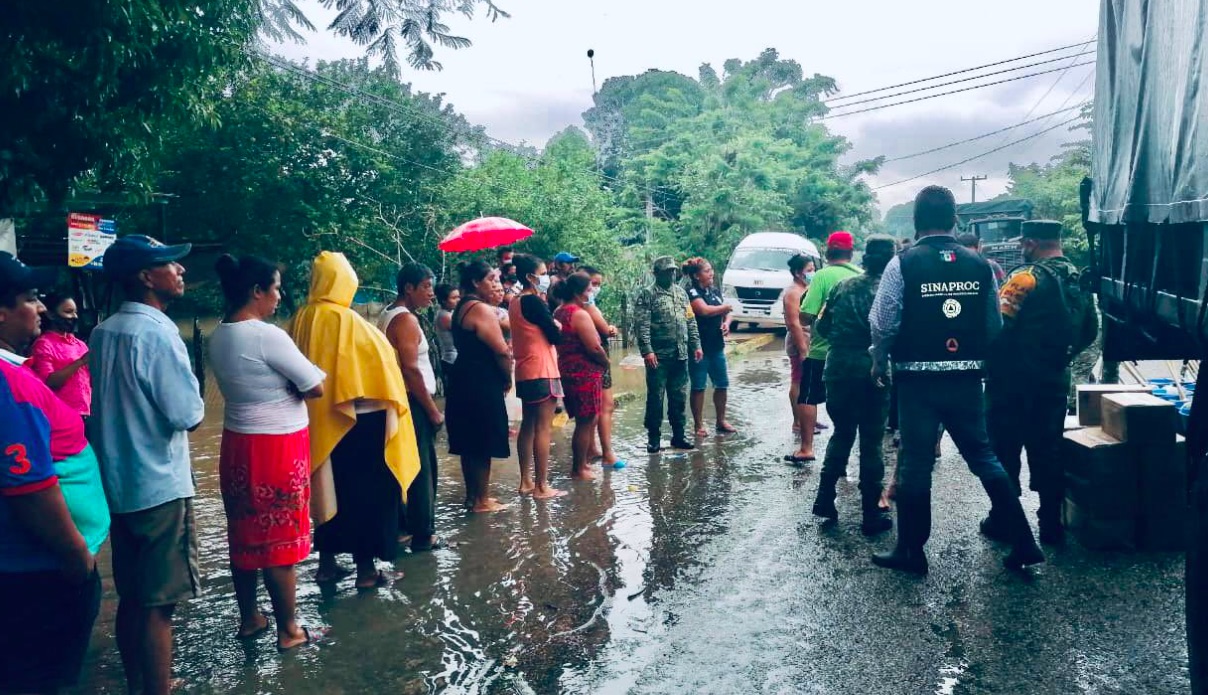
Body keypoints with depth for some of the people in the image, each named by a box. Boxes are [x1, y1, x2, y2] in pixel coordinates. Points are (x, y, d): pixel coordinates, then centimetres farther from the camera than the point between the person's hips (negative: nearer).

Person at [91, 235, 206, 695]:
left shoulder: (102, 333, 7)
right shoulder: (156, 332, -19)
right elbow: (189, 416, -20)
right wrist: (189, 401, -2)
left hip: (117, 483, 8)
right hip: (159, 486, -8)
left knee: (130, 598, 18)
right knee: (157, 605, 1)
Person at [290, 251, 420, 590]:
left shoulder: (300, 320, 1)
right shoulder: (347, 321, -17)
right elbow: (381, 359, -14)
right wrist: (392, 405, 1)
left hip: (318, 421, 6)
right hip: (357, 421, -6)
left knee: (329, 489, 17)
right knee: (366, 492, 4)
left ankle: (327, 563, 26)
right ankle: (366, 569, 10)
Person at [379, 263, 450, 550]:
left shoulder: (390, 315, 14)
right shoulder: (405, 319, -16)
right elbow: (410, 370, -22)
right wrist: (433, 410, -16)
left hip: (401, 401, 10)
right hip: (413, 403, -10)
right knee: (422, 469, -4)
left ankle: (405, 524, 25)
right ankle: (423, 534, 2)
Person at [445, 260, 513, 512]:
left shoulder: (462, 308, 16)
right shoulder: (481, 309, -15)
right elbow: (502, 351, -18)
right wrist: (507, 379, -3)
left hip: (464, 380, 10)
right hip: (481, 383, -10)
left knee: (470, 443, 15)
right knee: (483, 444, -1)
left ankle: (473, 496, 24)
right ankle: (482, 500, 6)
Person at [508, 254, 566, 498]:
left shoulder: (516, 303, 13)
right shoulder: (534, 302, -14)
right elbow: (555, 336, -13)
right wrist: (556, 326, 7)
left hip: (525, 372, 9)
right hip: (542, 371, -9)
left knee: (528, 426, 12)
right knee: (543, 428, -6)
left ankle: (526, 481, 17)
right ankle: (542, 486, -4)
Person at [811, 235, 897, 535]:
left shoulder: (843, 286, 3)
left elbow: (822, 327, 7)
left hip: (838, 370, 4)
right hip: (872, 374, -4)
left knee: (841, 434, 19)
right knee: (871, 443, 6)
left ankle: (824, 499, 16)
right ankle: (872, 514, 11)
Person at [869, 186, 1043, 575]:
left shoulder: (903, 265, -9)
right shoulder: (980, 266, 2)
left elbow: (882, 324, -9)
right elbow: (994, 326, 5)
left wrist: (880, 364, 7)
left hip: (917, 379, -3)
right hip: (966, 378, 3)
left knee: (915, 463, 6)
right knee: (984, 456, 15)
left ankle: (911, 552, 16)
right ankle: (1023, 545, 16)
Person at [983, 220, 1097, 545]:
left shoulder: (1027, 278, -16)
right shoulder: (1077, 279, 9)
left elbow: (996, 326, -20)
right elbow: (1090, 330, 18)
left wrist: (987, 363, -6)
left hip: (1013, 381, -7)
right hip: (1054, 381, 7)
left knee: (1004, 452, 4)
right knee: (1048, 451, 13)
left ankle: (1002, 521, 11)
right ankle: (1052, 524, 17)